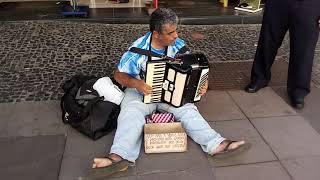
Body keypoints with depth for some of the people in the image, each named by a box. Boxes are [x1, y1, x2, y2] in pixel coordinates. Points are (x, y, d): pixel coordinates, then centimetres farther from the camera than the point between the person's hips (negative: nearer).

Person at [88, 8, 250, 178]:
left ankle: (216, 144, -35)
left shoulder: (178, 45, -7)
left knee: (187, 109, -24)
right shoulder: (138, 49, -17)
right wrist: (135, 83, -30)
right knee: (131, 112, -31)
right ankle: (120, 156, -47)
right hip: (141, 90, -2)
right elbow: (119, 74, -11)